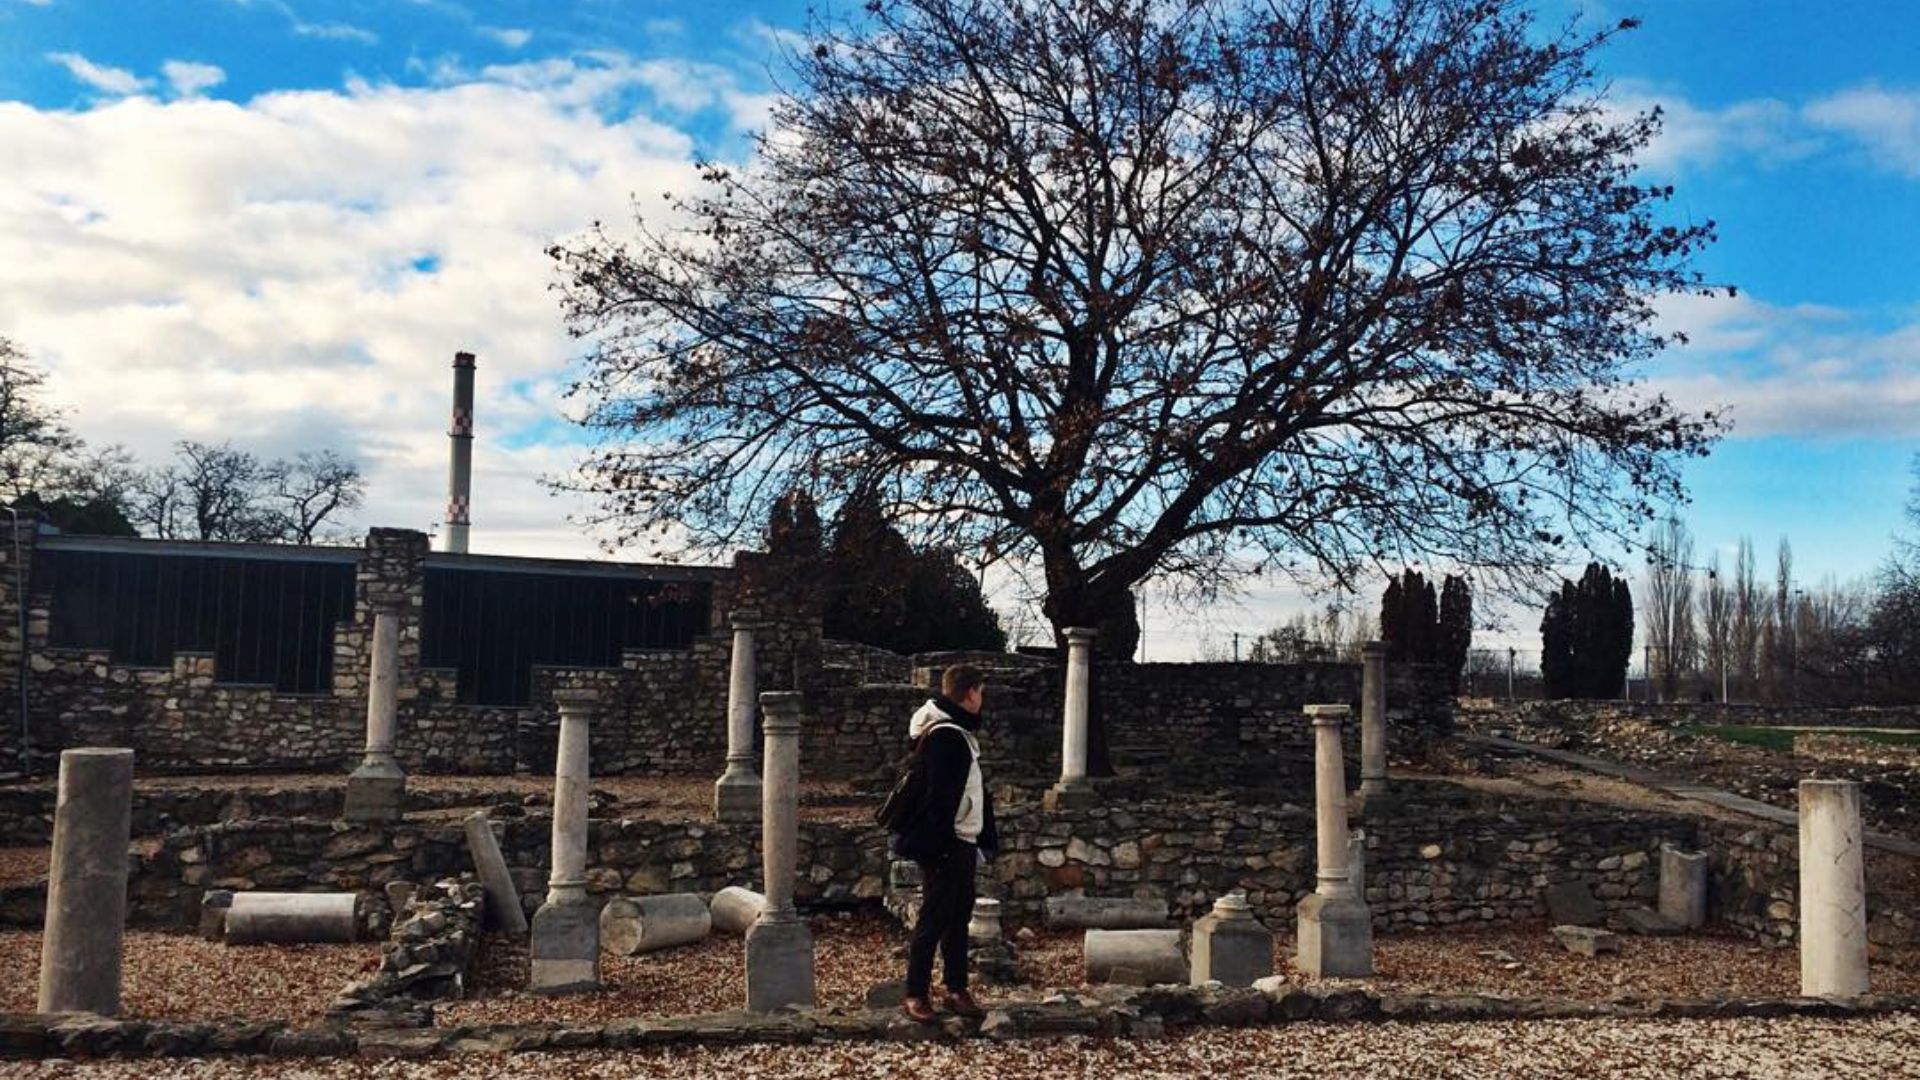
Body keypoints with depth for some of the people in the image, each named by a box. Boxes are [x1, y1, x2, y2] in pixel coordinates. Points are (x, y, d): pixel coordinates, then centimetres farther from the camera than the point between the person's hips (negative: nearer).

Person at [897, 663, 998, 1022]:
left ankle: (956, 989, 22)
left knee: (960, 915, 14)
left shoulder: (961, 733, 15)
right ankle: (916, 994, 8)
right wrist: (942, 846, -24)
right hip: (946, 845, -10)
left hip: (963, 844, 10)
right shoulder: (943, 736, -18)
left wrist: (985, 840, 17)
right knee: (934, 919, -2)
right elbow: (939, 797, -22)